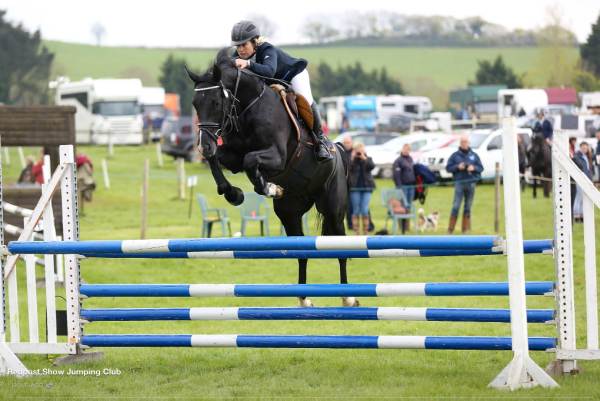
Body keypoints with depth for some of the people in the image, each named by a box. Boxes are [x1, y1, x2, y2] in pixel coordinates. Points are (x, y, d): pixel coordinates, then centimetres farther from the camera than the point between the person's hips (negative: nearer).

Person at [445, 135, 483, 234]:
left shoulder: (474, 155, 11)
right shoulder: (455, 155, 6)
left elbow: (480, 168, 11)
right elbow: (448, 168, 4)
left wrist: (474, 168, -9)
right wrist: (457, 167, -13)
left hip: (471, 184, 2)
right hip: (459, 183, -2)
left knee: (468, 207, 5)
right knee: (456, 206, -9)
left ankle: (466, 228, 10)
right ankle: (450, 229, -7)